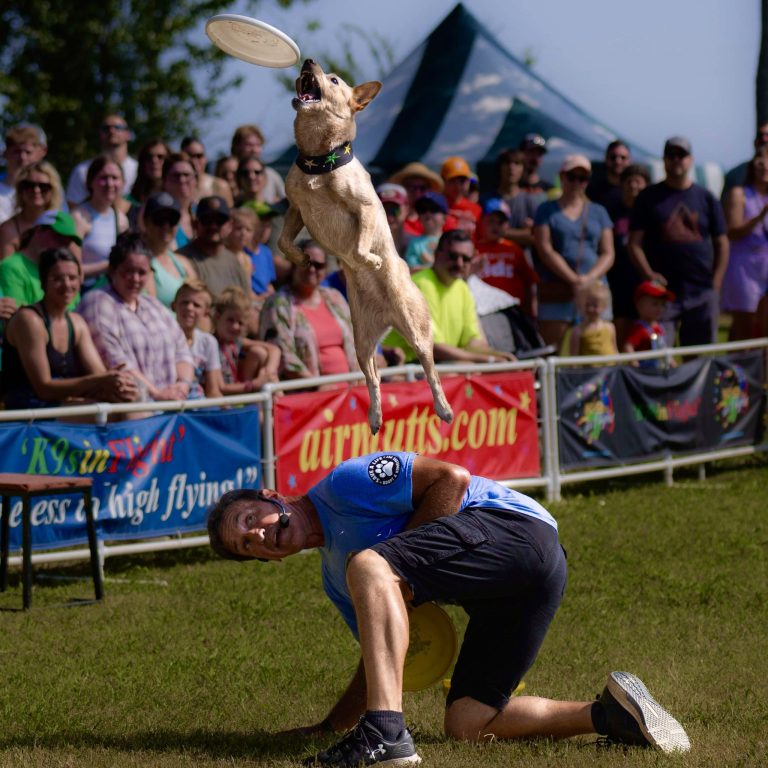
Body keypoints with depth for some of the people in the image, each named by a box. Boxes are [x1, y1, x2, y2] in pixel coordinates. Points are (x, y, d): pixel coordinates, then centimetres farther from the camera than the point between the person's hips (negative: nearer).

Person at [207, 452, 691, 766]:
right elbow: (380, 657, 25)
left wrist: (403, 551, -7)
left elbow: (451, 479, -10)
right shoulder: (335, 579, 22)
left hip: (515, 525, -10)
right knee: (465, 725, 1)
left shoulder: (343, 485, -3)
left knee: (367, 566, -27)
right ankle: (611, 713, 3)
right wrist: (329, 727, 17)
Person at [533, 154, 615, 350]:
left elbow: (608, 254, 10)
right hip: (555, 293, -2)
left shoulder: (598, 212, 17)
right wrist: (574, 280, -12)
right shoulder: (547, 210, 9)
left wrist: (589, 278, -9)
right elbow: (545, 250, -3)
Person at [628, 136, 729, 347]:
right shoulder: (649, 197, 7)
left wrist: (716, 283, 3)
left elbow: (721, 244, 13)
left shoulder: (706, 198, 12)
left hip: (703, 292, 2)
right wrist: (649, 274, -13)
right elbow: (634, 243, 2)